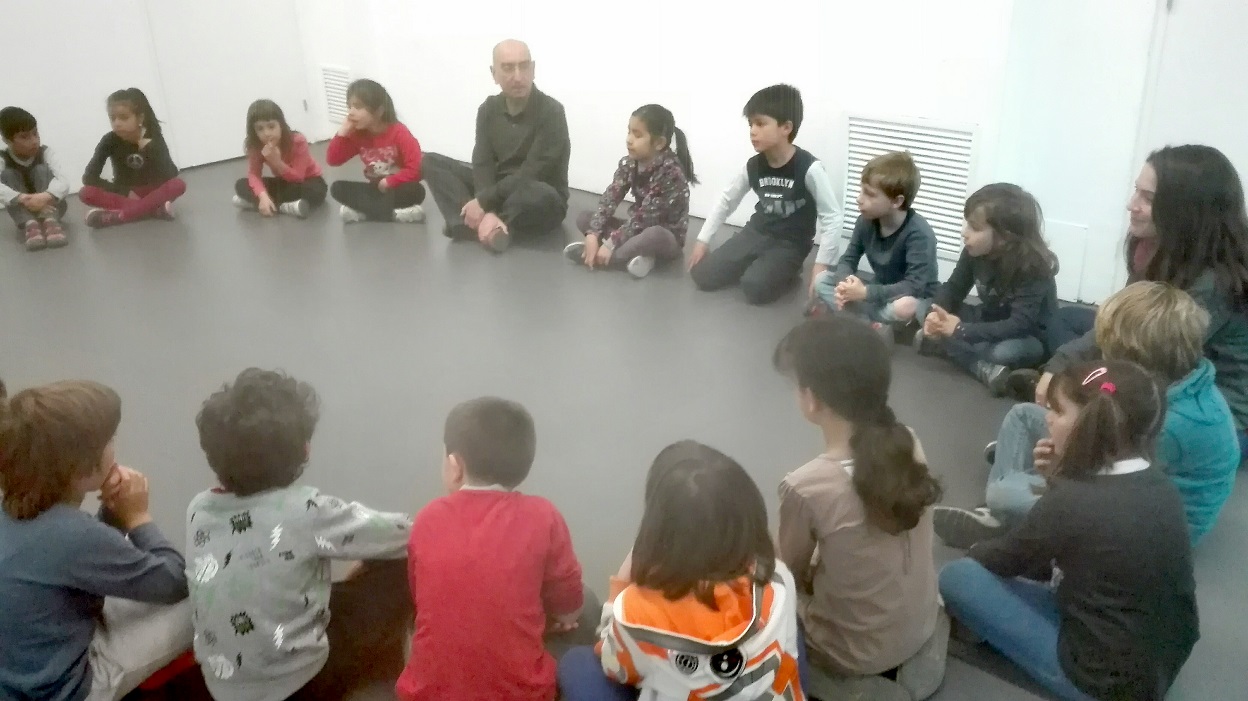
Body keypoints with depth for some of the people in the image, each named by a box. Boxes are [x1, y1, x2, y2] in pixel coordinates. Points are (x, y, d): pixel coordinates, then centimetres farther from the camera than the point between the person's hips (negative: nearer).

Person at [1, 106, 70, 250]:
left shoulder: (44, 152, -9)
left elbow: (64, 182, -26)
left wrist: (46, 197, -46)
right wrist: (22, 198, -48)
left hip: (49, 206, -1)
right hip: (23, 211, 1)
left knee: (41, 170, -21)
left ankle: (50, 221, -42)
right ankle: (30, 225, -41)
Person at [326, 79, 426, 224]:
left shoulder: (399, 133, -19)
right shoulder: (357, 134, -4)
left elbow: (417, 168, -26)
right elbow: (332, 160, -6)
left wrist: (388, 182, -23)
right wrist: (343, 132, -17)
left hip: (399, 188, -5)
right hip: (376, 189, 5)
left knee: (416, 191, -38)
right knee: (337, 188, -16)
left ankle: (363, 211, -25)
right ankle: (391, 212, -26)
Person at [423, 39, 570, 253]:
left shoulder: (551, 112, -17)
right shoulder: (489, 109, 0)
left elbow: (530, 175, -22)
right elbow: (482, 164, -9)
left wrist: (483, 202, -22)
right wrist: (488, 212, -27)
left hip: (538, 204, -5)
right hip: (497, 190, 6)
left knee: (541, 195, -42)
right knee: (432, 162, -6)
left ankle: (476, 226, -20)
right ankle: (476, 223, -28)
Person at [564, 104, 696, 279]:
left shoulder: (670, 171, -26)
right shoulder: (629, 163, -4)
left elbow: (646, 216, -28)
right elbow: (610, 198, -12)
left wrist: (611, 243, -29)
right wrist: (592, 234, -26)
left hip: (666, 237, -7)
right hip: (638, 229, 7)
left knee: (654, 235, -41)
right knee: (584, 218, -5)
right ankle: (633, 254, -20)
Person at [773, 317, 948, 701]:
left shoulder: (805, 486, -31)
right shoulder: (908, 443, -14)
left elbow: (793, 573, -11)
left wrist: (774, 547, 10)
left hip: (855, 654, -6)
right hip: (923, 627, 6)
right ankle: (912, 660, 21)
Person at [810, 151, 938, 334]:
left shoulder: (919, 233, -27)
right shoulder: (866, 221, -9)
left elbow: (914, 286, -31)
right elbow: (848, 260, -1)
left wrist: (866, 292, -33)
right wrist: (845, 282, -26)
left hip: (916, 299, -6)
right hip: (880, 293, 7)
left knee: (904, 307, -42)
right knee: (822, 280, -8)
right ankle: (873, 325, -22)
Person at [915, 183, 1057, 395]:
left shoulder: (1033, 267, -28)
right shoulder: (974, 252, -11)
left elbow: (1020, 325, -35)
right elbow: (953, 288, -3)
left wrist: (961, 330, -38)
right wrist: (935, 316, -26)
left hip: (1031, 337, -7)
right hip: (991, 323, 7)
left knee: (1004, 352, -41)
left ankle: (944, 344, -21)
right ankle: (985, 368, -26)